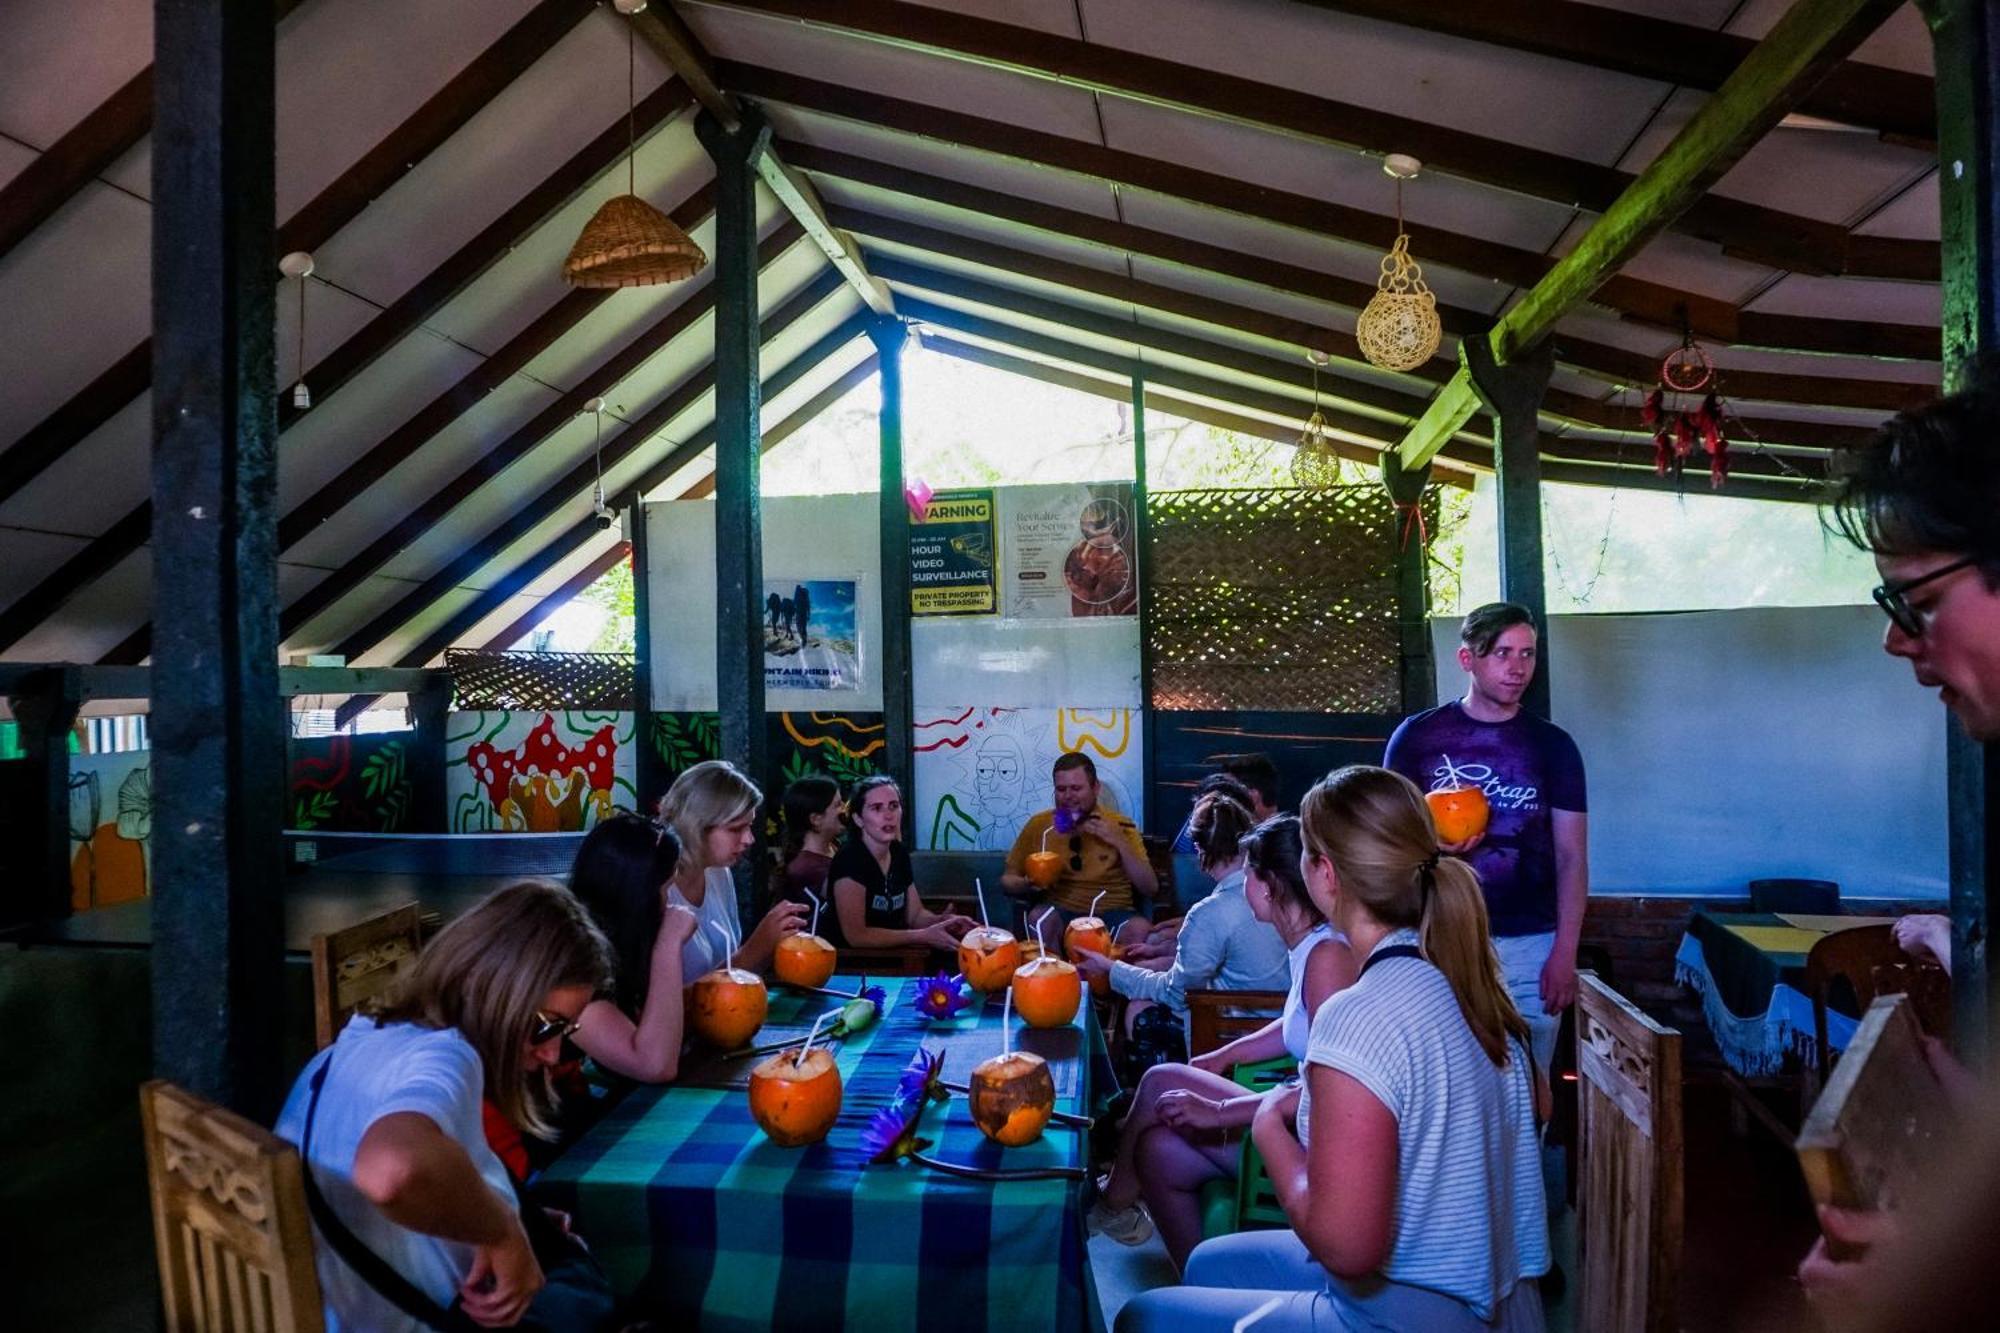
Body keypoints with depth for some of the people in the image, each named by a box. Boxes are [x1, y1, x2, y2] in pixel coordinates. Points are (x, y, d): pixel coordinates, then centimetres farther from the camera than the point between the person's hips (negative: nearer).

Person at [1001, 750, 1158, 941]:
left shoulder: (1119, 826, 3)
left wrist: (1120, 843, -13)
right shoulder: (1039, 825, 5)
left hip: (1112, 913, -1)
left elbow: (1150, 889, -1)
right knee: (1039, 918, -32)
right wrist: (1027, 884, -11)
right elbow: (1007, 879, 12)